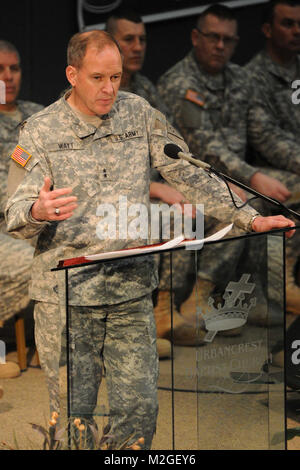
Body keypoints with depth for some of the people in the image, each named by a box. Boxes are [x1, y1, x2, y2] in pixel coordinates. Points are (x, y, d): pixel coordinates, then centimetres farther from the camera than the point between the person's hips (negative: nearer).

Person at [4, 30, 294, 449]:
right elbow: (15, 218, -6)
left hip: (131, 291, 2)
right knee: (73, 413, 0)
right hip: (65, 294, -2)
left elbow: (190, 175, 8)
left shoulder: (138, 114, 7)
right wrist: (37, 211, -30)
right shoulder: (39, 131, 0)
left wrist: (249, 218, 0)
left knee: (140, 407, -1)